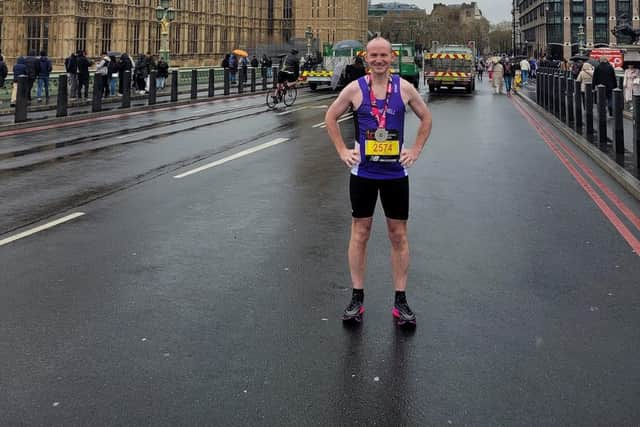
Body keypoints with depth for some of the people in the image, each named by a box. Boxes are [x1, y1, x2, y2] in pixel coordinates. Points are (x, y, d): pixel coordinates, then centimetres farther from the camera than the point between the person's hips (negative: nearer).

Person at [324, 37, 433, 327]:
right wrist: (342, 151, 1)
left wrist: (415, 150, 4)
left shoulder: (404, 88, -1)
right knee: (359, 234, 5)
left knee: (399, 235, 5)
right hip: (363, 172, -1)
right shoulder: (355, 89, -4)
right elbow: (331, 117, 8)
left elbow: (426, 118, 12)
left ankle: (400, 301, 14)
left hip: (396, 172, 1)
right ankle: (357, 298, 14)